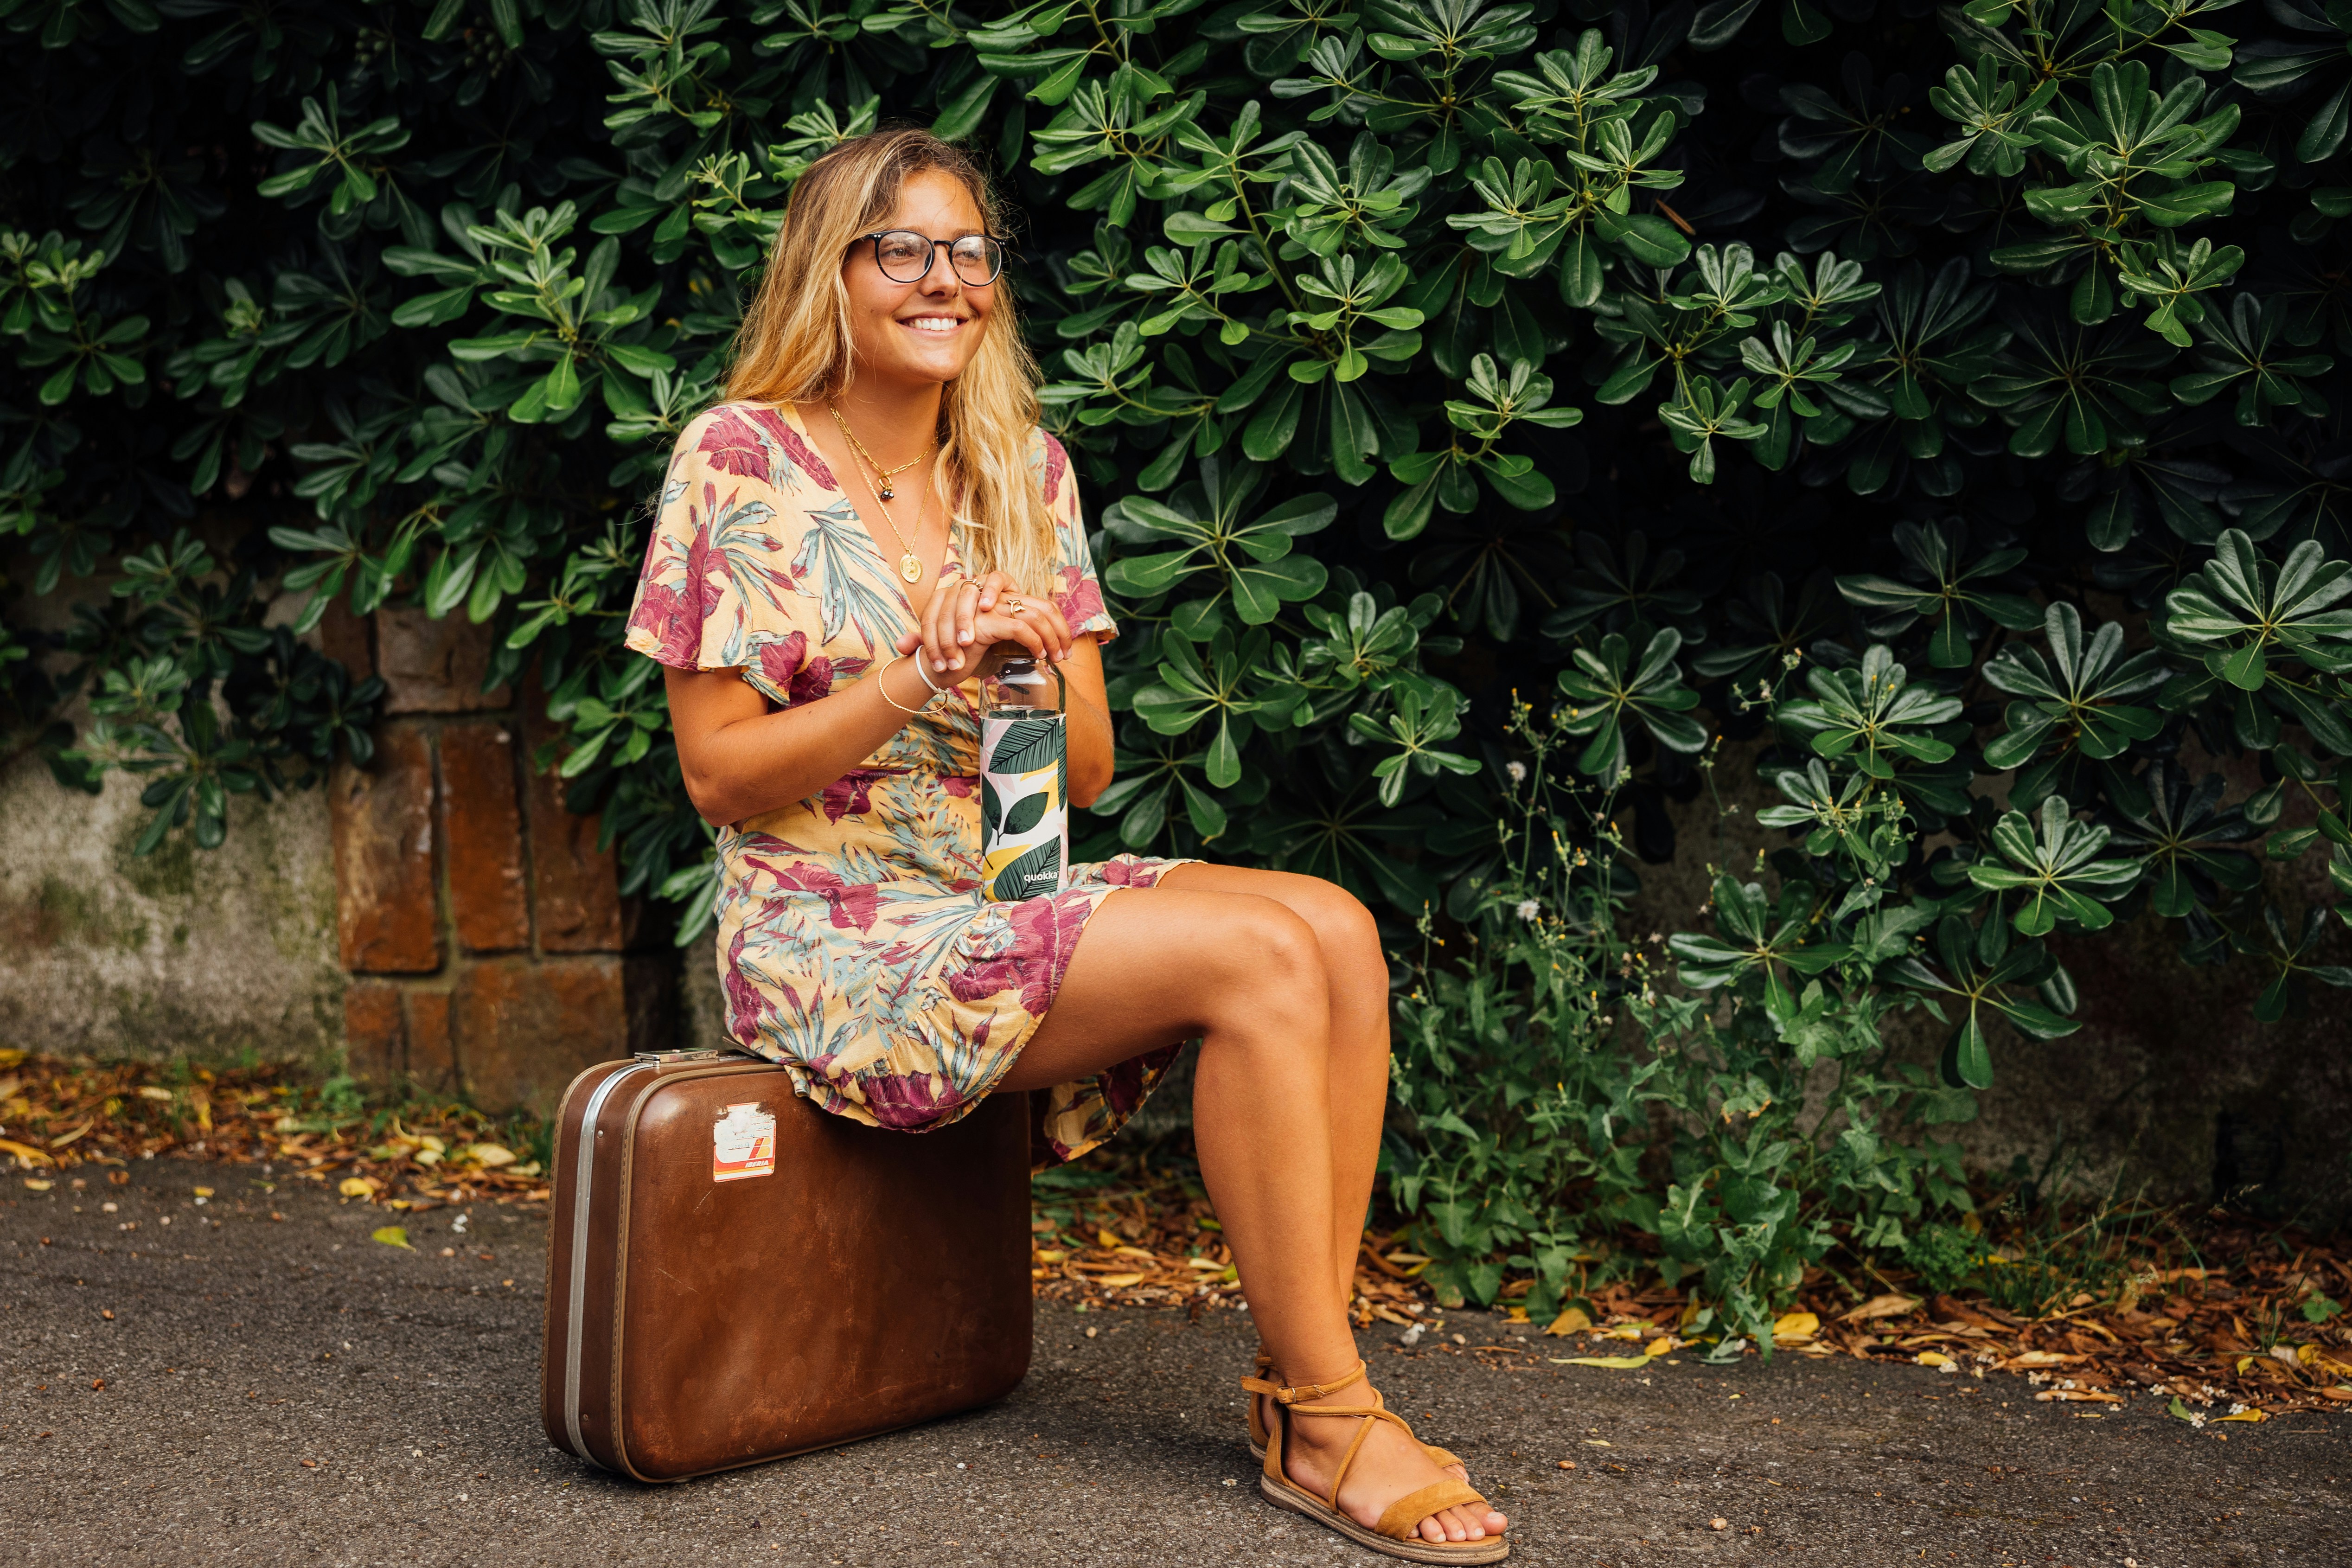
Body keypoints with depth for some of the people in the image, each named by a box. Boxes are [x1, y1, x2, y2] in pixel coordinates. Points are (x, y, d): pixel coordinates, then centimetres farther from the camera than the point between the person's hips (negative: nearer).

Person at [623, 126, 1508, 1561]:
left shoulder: (1023, 469, 11)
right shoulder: (742, 461, -6)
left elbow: (1088, 774, 9)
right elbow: (720, 775, -9)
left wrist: (1045, 658, -12)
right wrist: (919, 675, -19)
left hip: (1007, 894, 6)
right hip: (835, 933, -6)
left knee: (1341, 930, -19)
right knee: (1260, 959, -25)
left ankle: (1307, 1391, -16)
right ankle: (1329, 1419, -15)